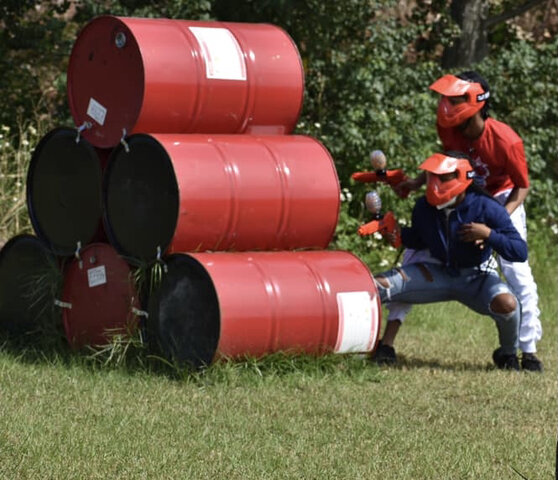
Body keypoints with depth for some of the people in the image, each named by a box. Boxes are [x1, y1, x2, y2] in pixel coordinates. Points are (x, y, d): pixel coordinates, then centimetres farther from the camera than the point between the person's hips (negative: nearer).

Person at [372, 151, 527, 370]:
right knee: (377, 286, -14)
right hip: (438, 275, 4)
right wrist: (397, 233, -8)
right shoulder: (424, 207, -8)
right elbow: (418, 241, 13)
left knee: (506, 303, -36)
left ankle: (508, 354, -3)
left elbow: (520, 252, -22)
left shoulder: (486, 208, -21)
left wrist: (488, 234, -34)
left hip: (477, 278, -4)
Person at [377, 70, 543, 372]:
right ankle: (388, 342, 2)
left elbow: (521, 187, -18)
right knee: (414, 257, -3)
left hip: (500, 199, -4)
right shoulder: (448, 127, -20)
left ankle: (529, 352, 4)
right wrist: (420, 182, -6)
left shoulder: (506, 141, -32)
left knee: (517, 272, -12)